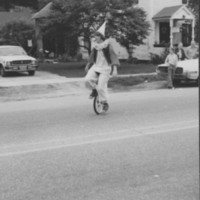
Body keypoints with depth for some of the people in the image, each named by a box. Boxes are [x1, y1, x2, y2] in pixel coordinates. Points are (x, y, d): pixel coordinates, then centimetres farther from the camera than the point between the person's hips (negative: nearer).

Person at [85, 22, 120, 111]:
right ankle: (94, 90, 13)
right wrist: (88, 65, 27)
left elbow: (113, 56, -13)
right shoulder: (95, 46, 7)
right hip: (96, 67, 5)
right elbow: (92, 57, 20)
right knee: (88, 79, -18)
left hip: (105, 68, -5)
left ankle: (105, 102, 7)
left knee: (101, 86, -13)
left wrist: (115, 66, -26)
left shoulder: (107, 46, -9)